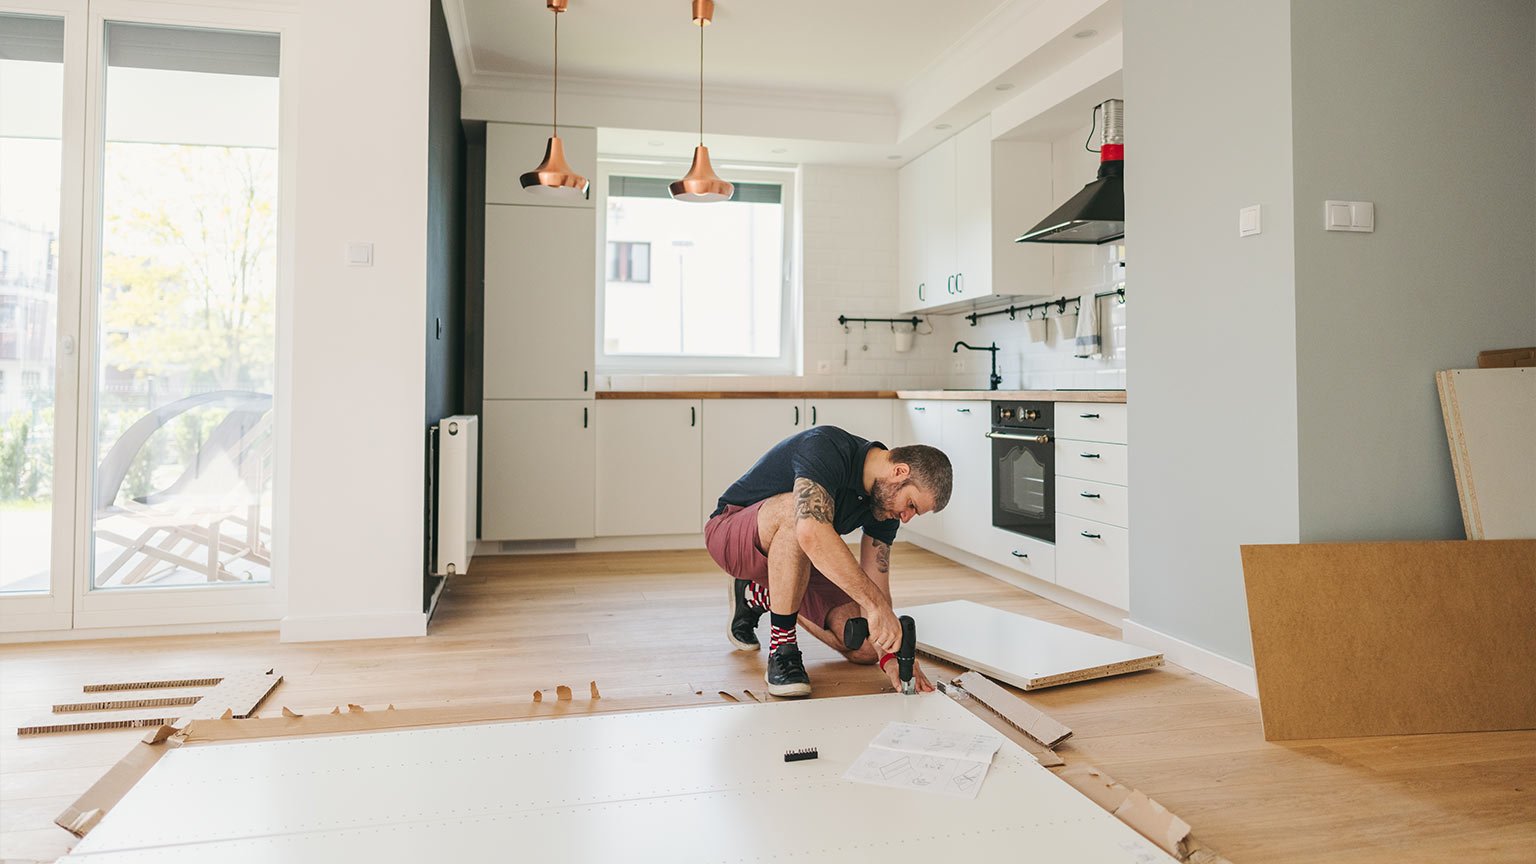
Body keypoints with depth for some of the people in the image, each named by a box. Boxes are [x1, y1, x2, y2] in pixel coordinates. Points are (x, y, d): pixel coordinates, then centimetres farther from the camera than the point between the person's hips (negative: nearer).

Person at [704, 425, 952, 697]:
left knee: (865, 649, -3)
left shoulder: (886, 503, -6)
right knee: (796, 509, -40)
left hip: (796, 560, 8)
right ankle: (782, 650, -25)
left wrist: (888, 655, -22)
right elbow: (812, 533, -47)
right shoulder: (828, 448, -30)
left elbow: (875, 586, -7)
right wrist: (877, 604, -47)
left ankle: (757, 596, 19)